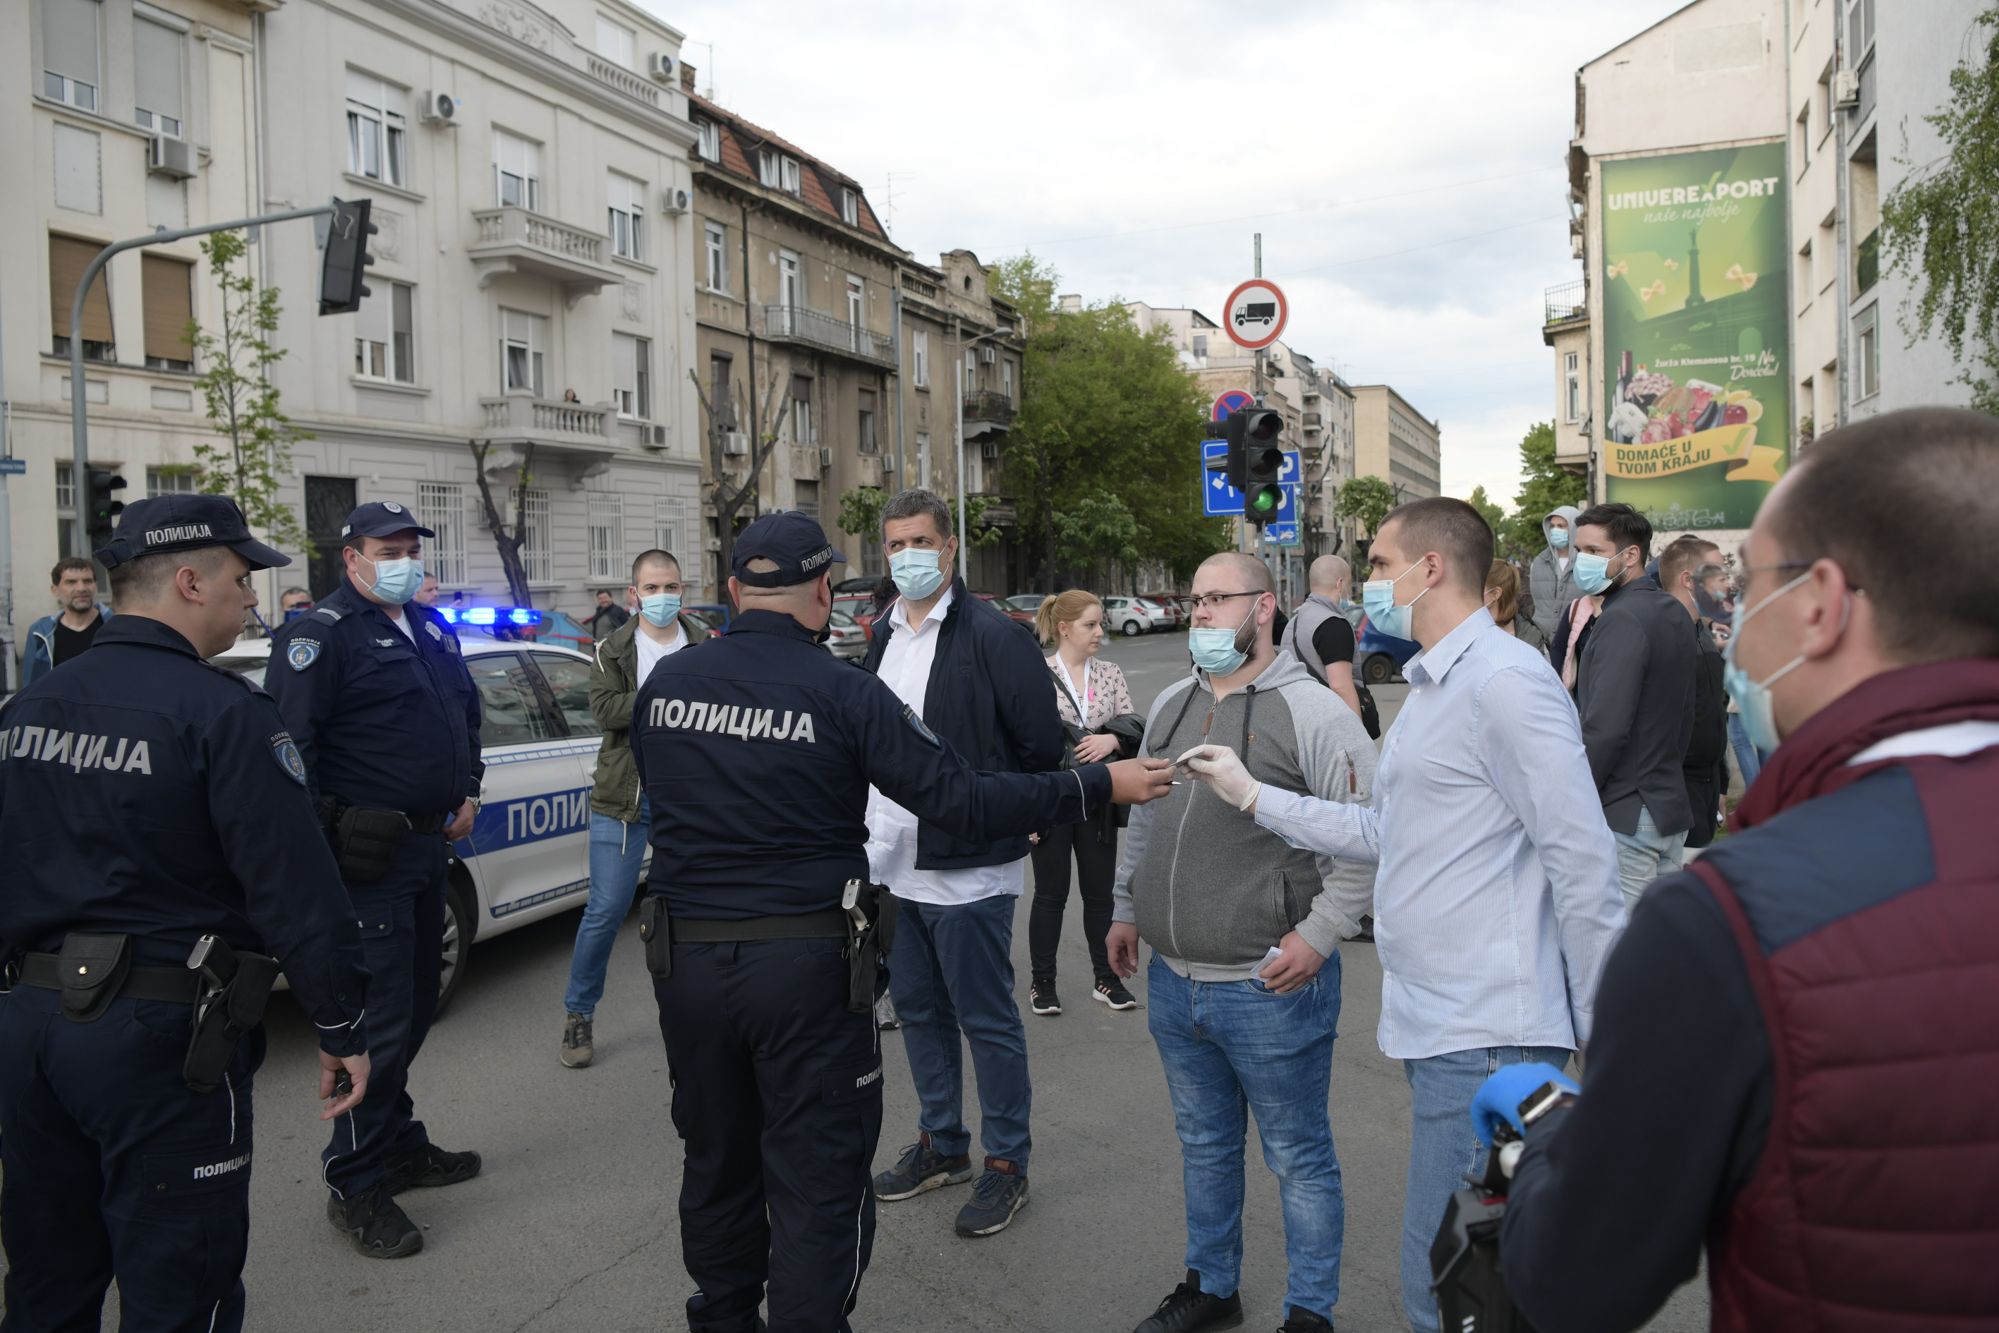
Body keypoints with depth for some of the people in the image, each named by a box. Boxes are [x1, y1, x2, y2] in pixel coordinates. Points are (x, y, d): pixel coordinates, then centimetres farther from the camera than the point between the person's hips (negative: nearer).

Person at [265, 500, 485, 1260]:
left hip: (428, 845, 9)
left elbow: (466, 713, 28)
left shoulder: (432, 630, 15)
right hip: (370, 856, -9)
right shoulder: (323, 635, -12)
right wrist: (318, 840, -22)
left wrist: (467, 792, 17)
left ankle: (398, 1146, 34)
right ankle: (355, 1186, 9)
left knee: (415, 1006, 18)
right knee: (379, 1019, -4)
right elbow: (287, 743, -19)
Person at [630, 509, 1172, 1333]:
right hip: (805, 962, -5)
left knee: (715, 1165, 22)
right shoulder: (841, 691, -14)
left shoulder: (662, 683, 0)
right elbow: (963, 803, -15)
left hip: (685, 957, 5)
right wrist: (1102, 785, -8)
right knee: (816, 1179, 8)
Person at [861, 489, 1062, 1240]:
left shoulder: (991, 637, -14)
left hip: (967, 868, -7)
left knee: (986, 1019, 4)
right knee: (918, 1009, 18)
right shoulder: (884, 638, 10)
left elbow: (1041, 745, -13)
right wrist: (874, 824, 12)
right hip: (893, 863, 8)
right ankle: (942, 1145, 35)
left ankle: (1006, 1164, 20)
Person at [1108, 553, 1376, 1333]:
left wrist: (1319, 934, -16)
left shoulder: (1313, 712, -12)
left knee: (1298, 1158, 9)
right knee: (1203, 1145, 21)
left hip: (1269, 988, -6)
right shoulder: (1170, 706, 10)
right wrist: (1128, 909, 17)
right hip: (1172, 980, 7)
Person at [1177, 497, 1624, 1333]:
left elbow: (1584, 863, -18)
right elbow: (1383, 833, 20)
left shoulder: (1503, 679, -15)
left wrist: (1605, 1035, -15)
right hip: (1437, 1026, 10)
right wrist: (1253, 795, 17)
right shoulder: (1432, 685, 18)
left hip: (1484, 1039, -10)